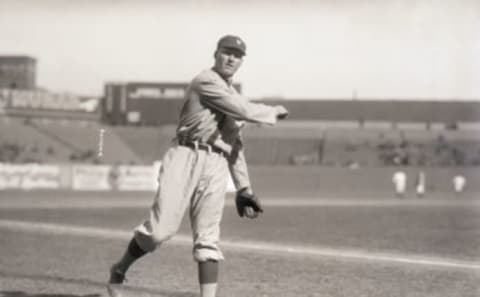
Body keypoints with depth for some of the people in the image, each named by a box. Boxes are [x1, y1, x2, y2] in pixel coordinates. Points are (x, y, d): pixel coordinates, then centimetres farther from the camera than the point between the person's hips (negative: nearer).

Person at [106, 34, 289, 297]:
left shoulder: (234, 97, 25)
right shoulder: (206, 82, -2)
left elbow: (235, 146, 26)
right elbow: (246, 112, -12)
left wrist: (244, 189, 19)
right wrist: (273, 112, 6)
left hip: (216, 169, 7)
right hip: (186, 157, -7)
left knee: (208, 237, -1)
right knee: (161, 229, -11)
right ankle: (118, 271, 11)